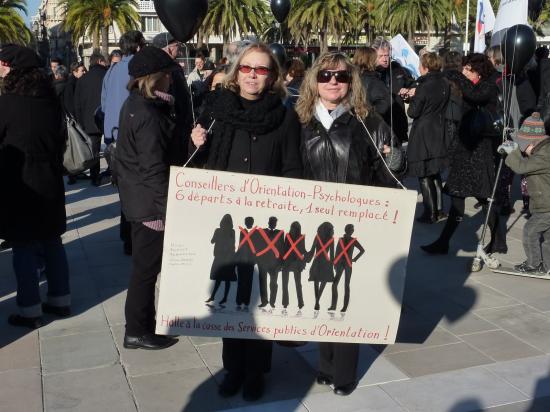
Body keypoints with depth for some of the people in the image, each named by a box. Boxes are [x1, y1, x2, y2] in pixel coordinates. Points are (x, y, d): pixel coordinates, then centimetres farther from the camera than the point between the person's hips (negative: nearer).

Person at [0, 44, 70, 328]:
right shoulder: (50, 100, 3)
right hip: (50, 182, 6)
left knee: (23, 245, 3)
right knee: (51, 241, 14)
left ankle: (30, 310, 8)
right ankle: (60, 299, 23)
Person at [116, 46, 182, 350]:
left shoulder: (135, 104, 9)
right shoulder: (149, 115, -22)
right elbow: (154, 168, -23)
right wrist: (167, 209, -20)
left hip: (136, 199, 10)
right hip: (150, 203, -10)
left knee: (145, 263, 20)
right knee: (147, 266, 3)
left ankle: (141, 324, 35)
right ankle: (138, 331, 16)